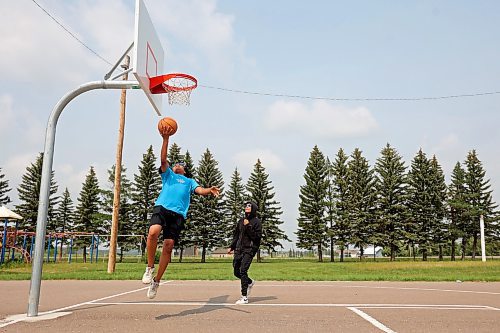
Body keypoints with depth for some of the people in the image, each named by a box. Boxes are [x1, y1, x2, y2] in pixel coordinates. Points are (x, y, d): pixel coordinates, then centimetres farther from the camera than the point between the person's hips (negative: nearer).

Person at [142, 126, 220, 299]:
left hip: (178, 213, 1)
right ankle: (150, 268, -12)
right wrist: (165, 139, 2)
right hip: (162, 207, -1)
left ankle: (156, 281, 4)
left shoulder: (189, 181, 30)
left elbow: (200, 190, 10)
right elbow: (163, 159, 12)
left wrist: (209, 190, -14)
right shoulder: (168, 175, 29)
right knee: (153, 232, -29)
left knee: (168, 246, -9)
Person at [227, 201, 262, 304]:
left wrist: (248, 227, -18)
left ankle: (244, 297, -11)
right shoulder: (241, 221, 16)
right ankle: (250, 282, 35)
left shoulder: (256, 222, -4)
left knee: (243, 271, -15)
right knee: (236, 272, 8)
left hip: (249, 249, -7)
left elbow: (257, 237, -13)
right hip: (239, 249, 7)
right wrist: (232, 247, 17)